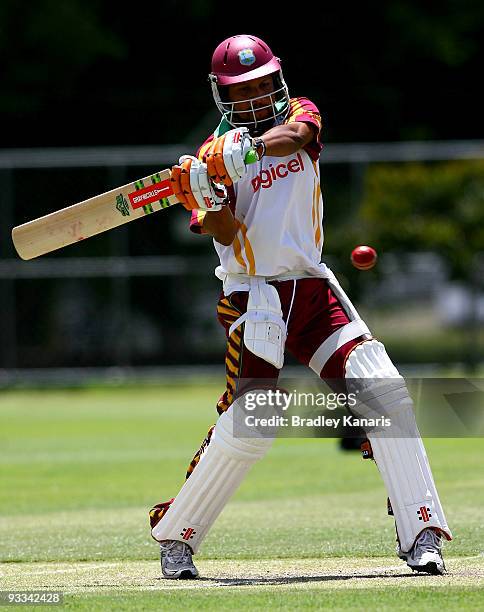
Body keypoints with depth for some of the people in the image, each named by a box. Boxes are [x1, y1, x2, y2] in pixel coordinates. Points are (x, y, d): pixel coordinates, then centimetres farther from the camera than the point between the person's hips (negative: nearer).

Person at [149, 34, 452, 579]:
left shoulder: (300, 112, 9)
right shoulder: (216, 151, -1)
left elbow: (292, 133, -18)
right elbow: (225, 234, -15)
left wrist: (250, 148, -36)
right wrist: (210, 199, -36)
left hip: (314, 289, 4)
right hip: (254, 298, -4)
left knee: (384, 391, -10)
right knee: (245, 429, -14)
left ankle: (420, 534, -7)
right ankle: (174, 535, 5)